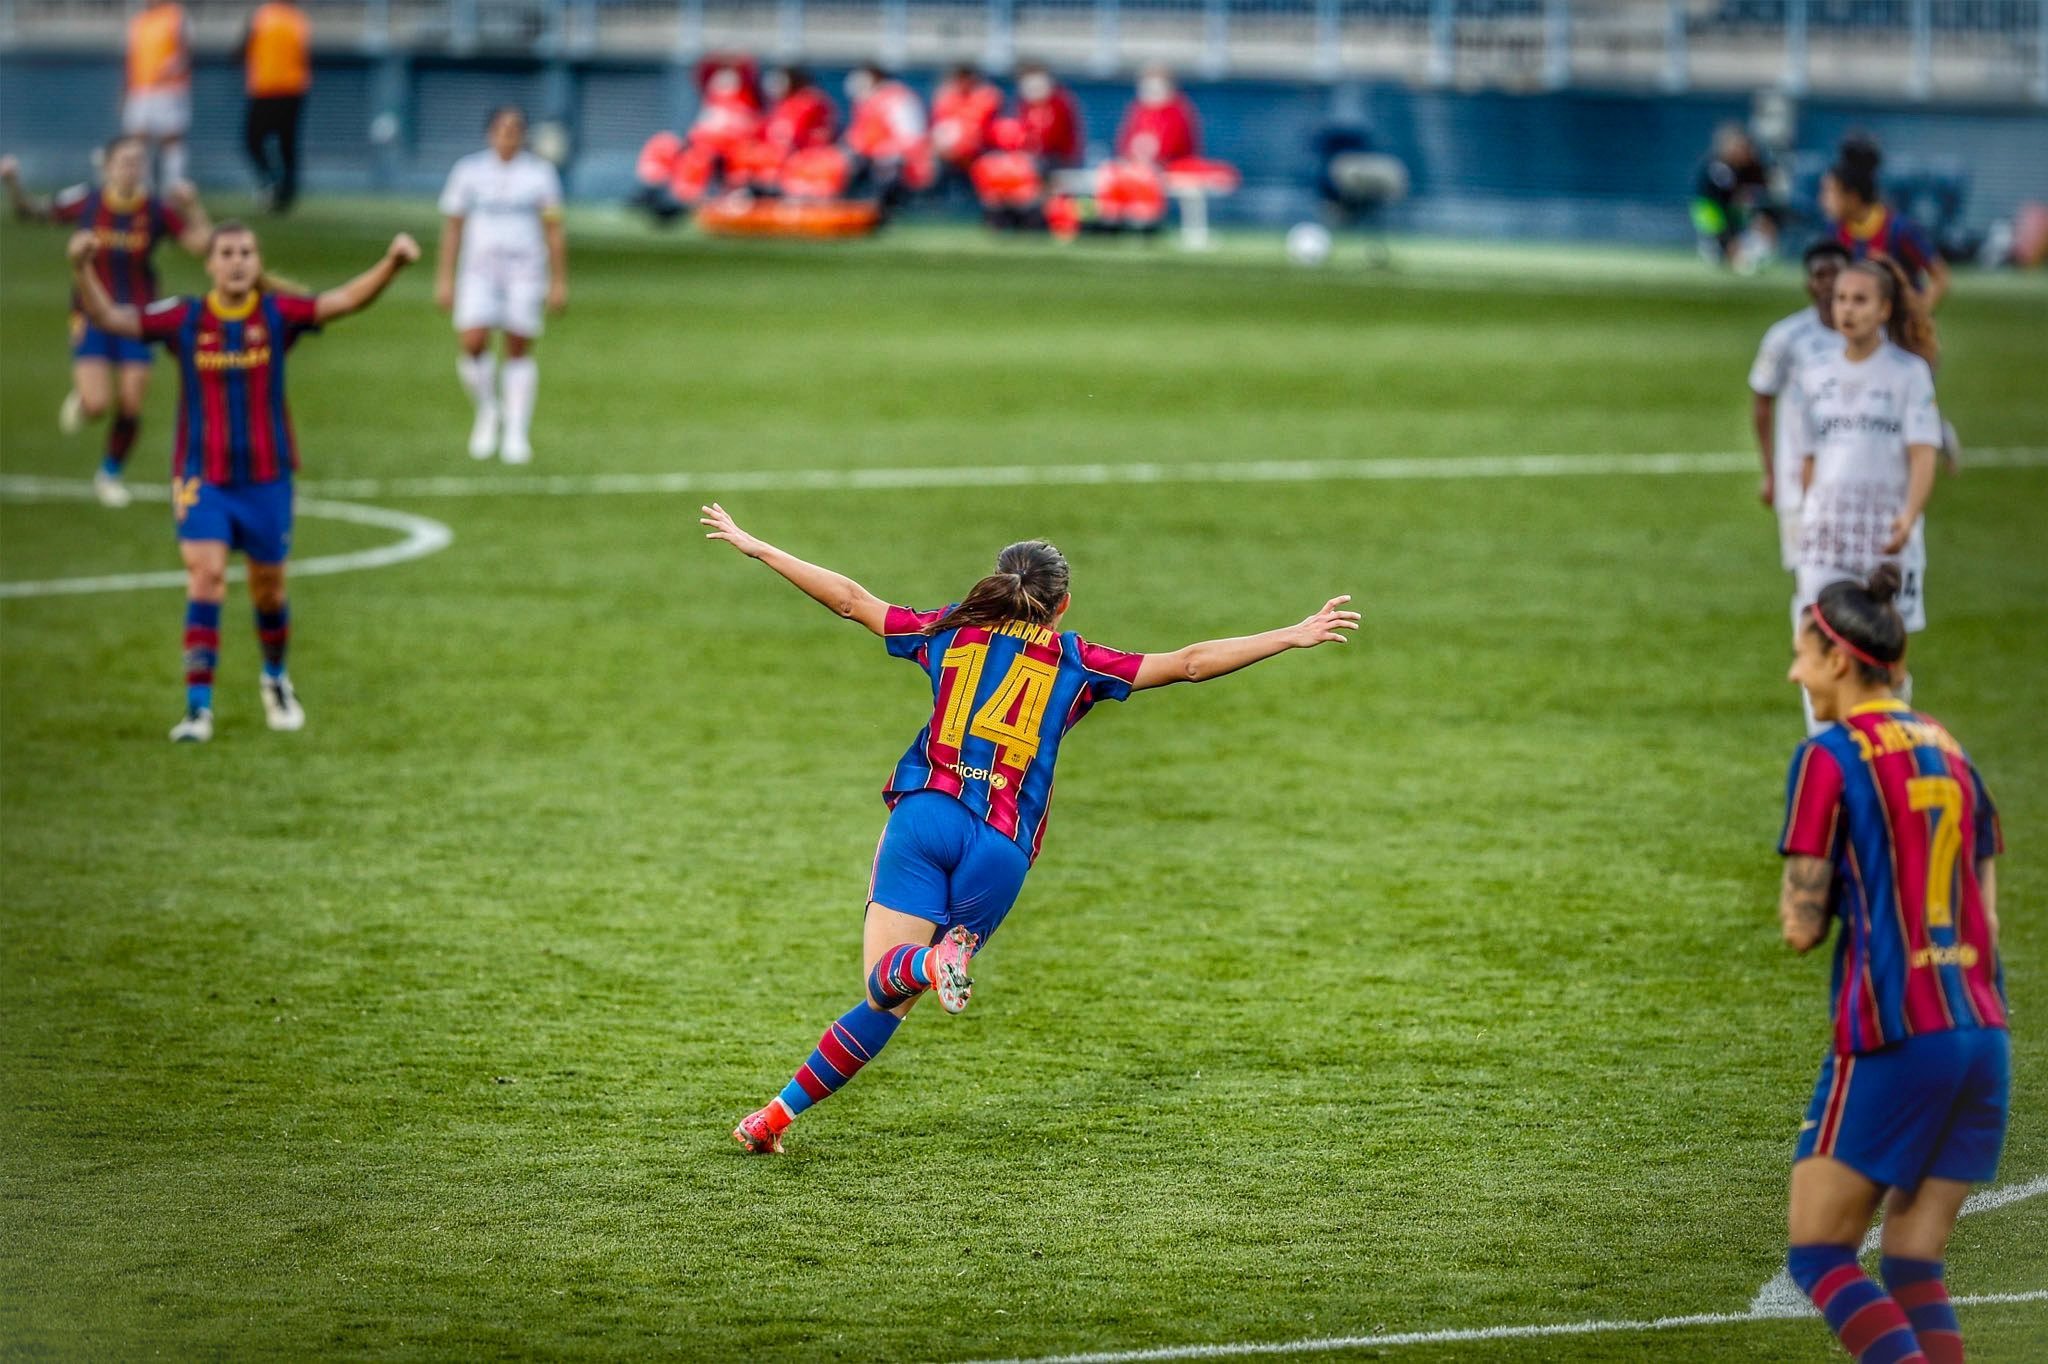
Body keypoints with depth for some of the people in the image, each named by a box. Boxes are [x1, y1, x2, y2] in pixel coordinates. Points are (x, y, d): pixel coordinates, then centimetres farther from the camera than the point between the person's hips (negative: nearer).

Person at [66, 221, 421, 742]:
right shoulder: (184, 319, -4)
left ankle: (276, 680, 40)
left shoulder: (277, 314, -4)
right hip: (203, 480, -1)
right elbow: (109, 317, -8)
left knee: (269, 591, 11)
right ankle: (198, 707, -16)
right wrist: (83, 270, -25)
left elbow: (346, 300, -15)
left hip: (266, 479, 1)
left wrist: (391, 264, -32)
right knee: (205, 577, -17)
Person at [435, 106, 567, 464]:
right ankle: (487, 411, 9)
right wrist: (444, 278, 3)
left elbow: (554, 230, 6)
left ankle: (516, 433, 5)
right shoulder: (469, 171, 5)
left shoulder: (540, 174, 4)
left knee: (519, 350, -2)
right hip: (479, 270, 0)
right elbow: (452, 226, 7)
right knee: (472, 343, -15)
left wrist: (559, 282, 2)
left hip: (525, 272, 0)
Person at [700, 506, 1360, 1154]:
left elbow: (849, 598, 21)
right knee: (885, 1005, 8)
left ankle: (933, 961, -41)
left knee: (883, 982, -6)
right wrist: (1294, 636, 11)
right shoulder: (1076, 663, 11)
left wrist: (753, 545, 31)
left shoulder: (950, 632, 15)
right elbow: (1189, 663, 8)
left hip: (925, 814, 0)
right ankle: (782, 1110, -2)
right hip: (1001, 846, 0)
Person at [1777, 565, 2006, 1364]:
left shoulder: (1830, 758, -7)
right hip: (1982, 1036, 7)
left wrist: (1802, 897, 12)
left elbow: (1802, 927, -6)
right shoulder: (1949, 751, 14)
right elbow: (1985, 914, 15)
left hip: (1891, 1040, -7)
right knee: (1913, 1264, 10)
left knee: (1818, 1256, 3)